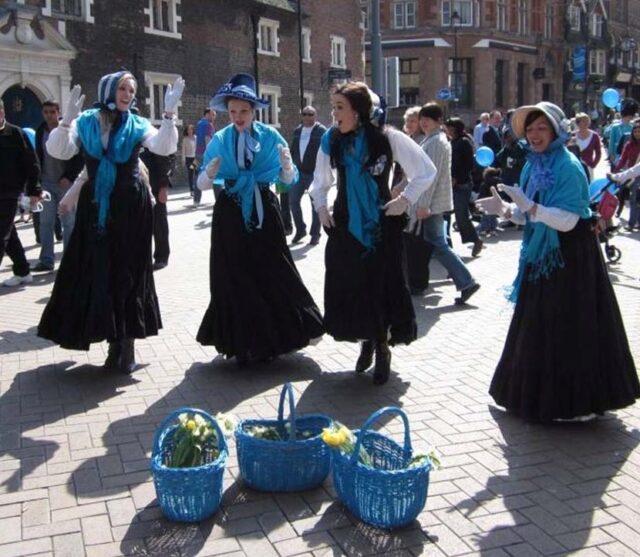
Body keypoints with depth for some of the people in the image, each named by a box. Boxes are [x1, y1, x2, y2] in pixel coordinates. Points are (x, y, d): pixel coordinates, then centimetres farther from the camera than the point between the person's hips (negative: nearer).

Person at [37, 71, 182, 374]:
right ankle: (114, 342, 20)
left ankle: (127, 344, 10)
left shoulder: (137, 125, 1)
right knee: (97, 272, 5)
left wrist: (169, 114, -26)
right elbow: (58, 151, -10)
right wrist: (67, 120, -24)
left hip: (130, 207, -1)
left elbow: (164, 147, -14)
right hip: (95, 206, 1)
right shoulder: (85, 122, 2)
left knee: (129, 272, 2)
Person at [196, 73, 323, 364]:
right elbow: (201, 183, -1)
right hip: (230, 215, 1)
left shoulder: (270, 136, -1)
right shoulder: (219, 140, 1)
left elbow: (290, 181, -3)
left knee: (273, 274, 3)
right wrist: (209, 174, -23)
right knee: (234, 279, 5)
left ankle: (271, 339, 19)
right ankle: (241, 343, 18)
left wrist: (286, 166, -24)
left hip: (263, 211, -1)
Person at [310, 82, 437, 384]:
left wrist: (405, 200, -9)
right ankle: (367, 340, 27)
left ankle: (382, 348, 19)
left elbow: (426, 171, -3)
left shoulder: (388, 138, -10)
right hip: (345, 224, 4)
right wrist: (321, 207, 5)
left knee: (381, 286, 0)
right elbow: (320, 181, 17)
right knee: (348, 287, 5)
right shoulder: (331, 140, 1)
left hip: (381, 225, -3)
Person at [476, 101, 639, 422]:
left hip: (569, 260, -8)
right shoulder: (532, 166, 8)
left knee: (567, 330, -1)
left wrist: (529, 206, -30)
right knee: (537, 327, 15)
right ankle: (537, 393, 29)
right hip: (540, 257, 8)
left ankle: (572, 401, 13)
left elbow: (567, 220, -22)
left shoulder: (568, 167, -15)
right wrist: (505, 210, -2)